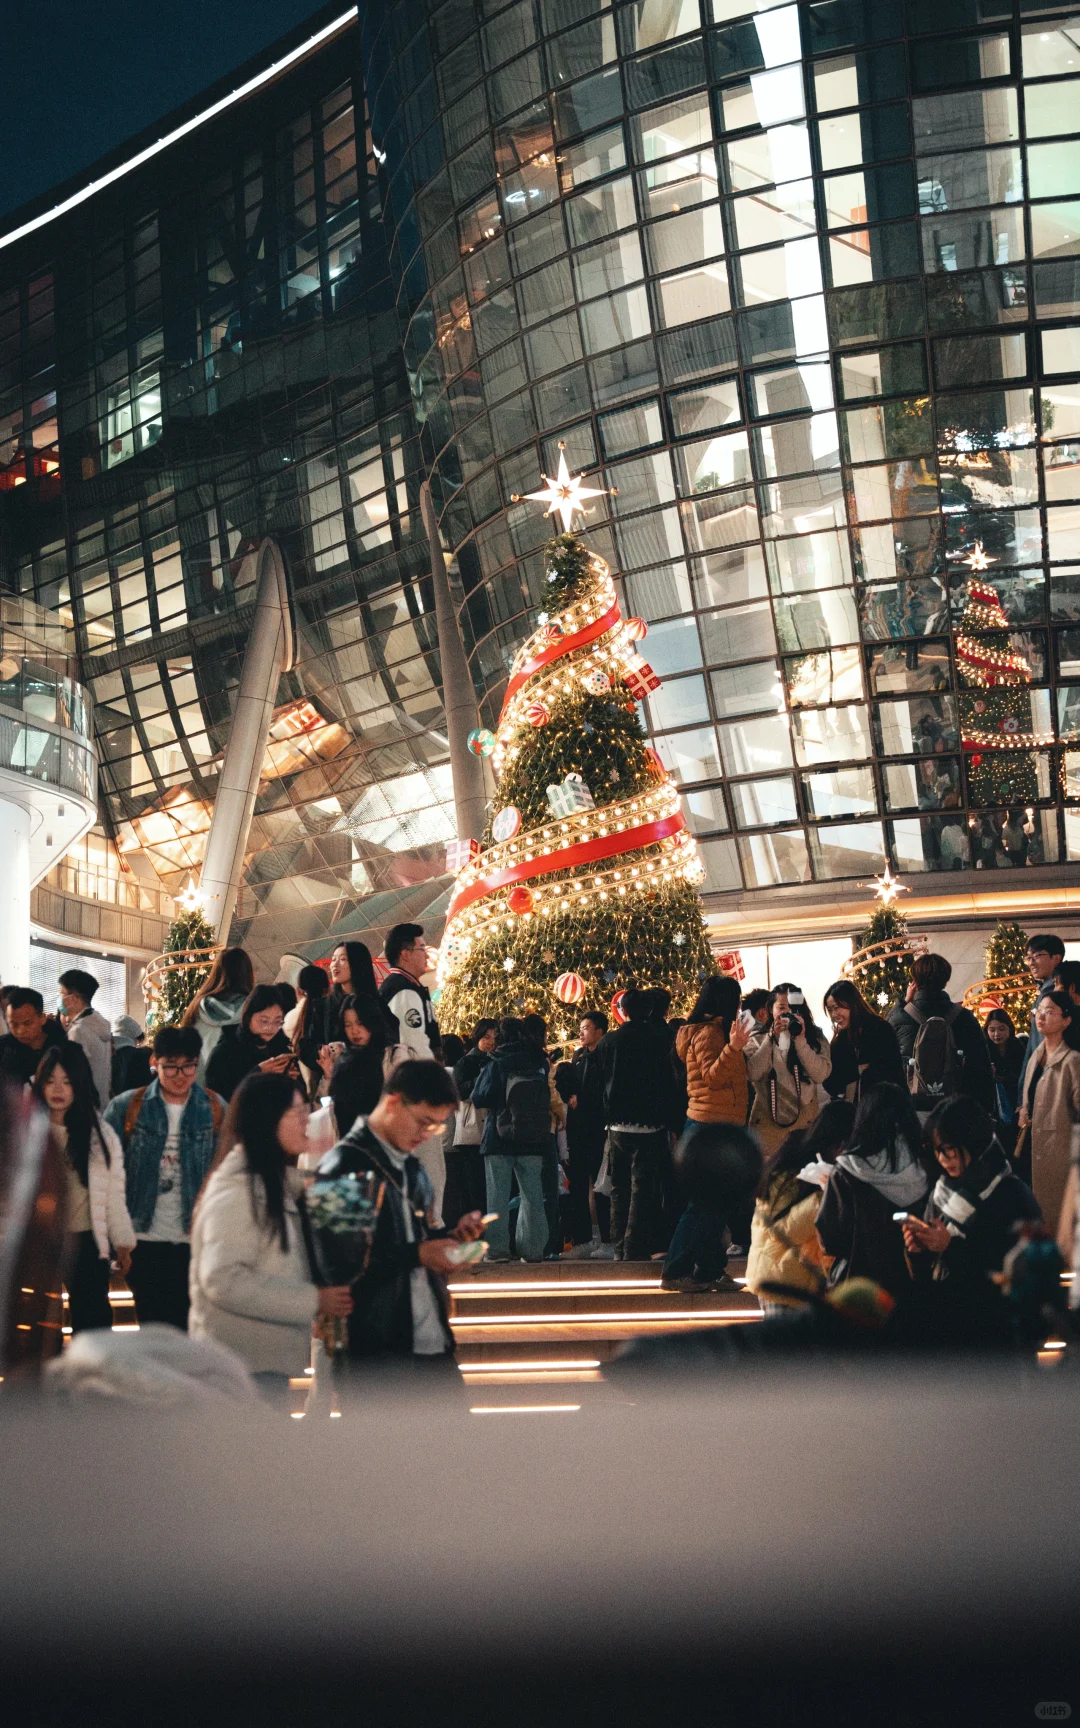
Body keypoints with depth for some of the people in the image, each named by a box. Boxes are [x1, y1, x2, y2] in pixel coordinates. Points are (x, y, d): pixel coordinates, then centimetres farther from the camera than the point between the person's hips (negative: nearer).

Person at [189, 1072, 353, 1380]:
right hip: (244, 1360, -10)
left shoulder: (277, 1182, 14)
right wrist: (314, 1300, -20)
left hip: (270, 1355, 10)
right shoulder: (235, 1189, -17)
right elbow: (224, 1280, -24)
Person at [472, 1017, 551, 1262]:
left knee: (498, 1196, 2)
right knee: (532, 1195, 8)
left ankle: (499, 1248, -2)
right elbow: (548, 1097, 16)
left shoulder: (498, 1064, -8)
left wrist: (483, 1073, 6)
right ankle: (532, 1248, 7)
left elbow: (479, 1098, -9)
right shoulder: (539, 1064, 5)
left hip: (499, 1139, -4)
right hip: (533, 1141, 4)